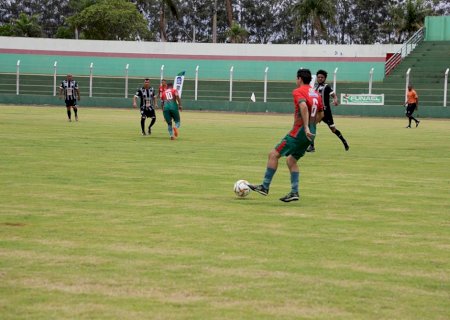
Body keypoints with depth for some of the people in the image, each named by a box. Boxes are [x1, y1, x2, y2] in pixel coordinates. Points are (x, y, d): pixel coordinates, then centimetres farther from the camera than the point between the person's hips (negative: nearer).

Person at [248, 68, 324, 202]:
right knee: (291, 160, 18)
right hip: (310, 134, 8)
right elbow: (321, 114, 20)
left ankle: (265, 187, -3)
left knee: (273, 154, -3)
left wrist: (306, 127, -30)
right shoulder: (316, 93, 15)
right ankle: (294, 192, 10)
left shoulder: (298, 91, -8)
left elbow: (303, 106, -27)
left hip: (299, 132, -8)